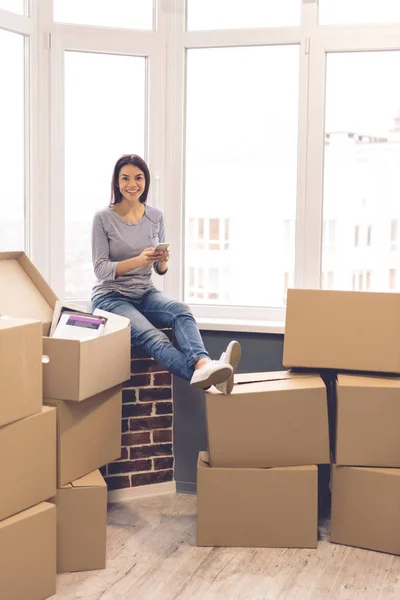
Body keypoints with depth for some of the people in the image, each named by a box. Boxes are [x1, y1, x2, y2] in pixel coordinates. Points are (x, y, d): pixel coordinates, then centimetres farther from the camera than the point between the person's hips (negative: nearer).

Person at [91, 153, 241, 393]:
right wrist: (138, 260, -26)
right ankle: (202, 373, -59)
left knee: (181, 310, -31)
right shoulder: (104, 218, -6)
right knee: (152, 337, -34)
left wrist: (163, 261, -15)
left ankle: (204, 365, -56)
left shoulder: (156, 216, 5)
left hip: (145, 293, 4)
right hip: (111, 296, -4)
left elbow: (161, 270, 10)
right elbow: (101, 269, -10)